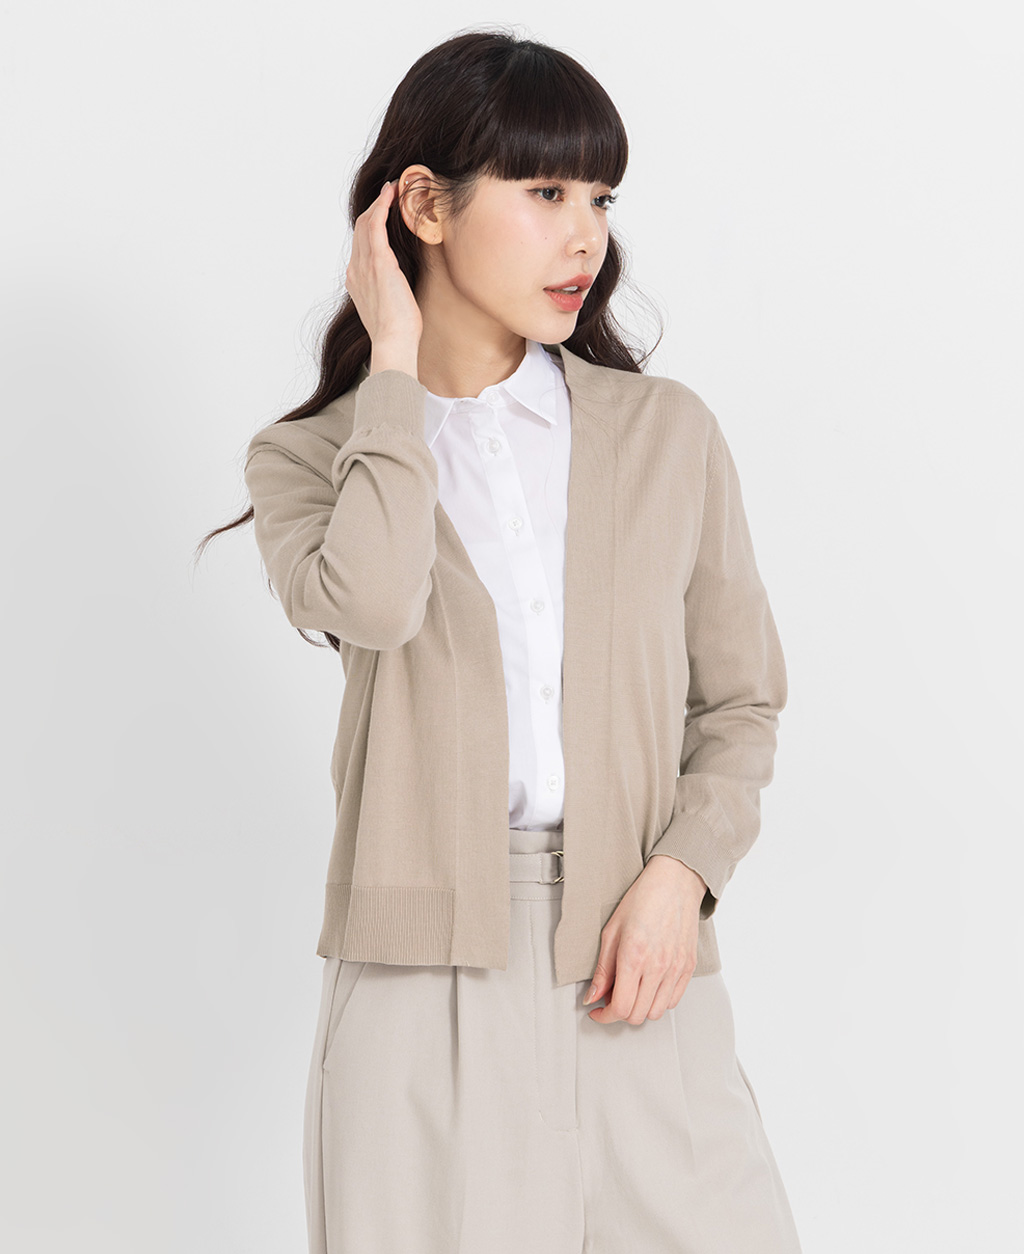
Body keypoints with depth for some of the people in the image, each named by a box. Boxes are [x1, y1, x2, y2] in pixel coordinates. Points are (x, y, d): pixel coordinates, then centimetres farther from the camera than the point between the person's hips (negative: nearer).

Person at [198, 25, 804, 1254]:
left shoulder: (668, 434, 9)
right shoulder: (309, 455, 5)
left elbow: (741, 698, 11)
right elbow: (371, 603, -17)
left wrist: (680, 874, -6)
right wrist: (393, 361, -6)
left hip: (631, 962, 1)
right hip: (426, 966, -1)